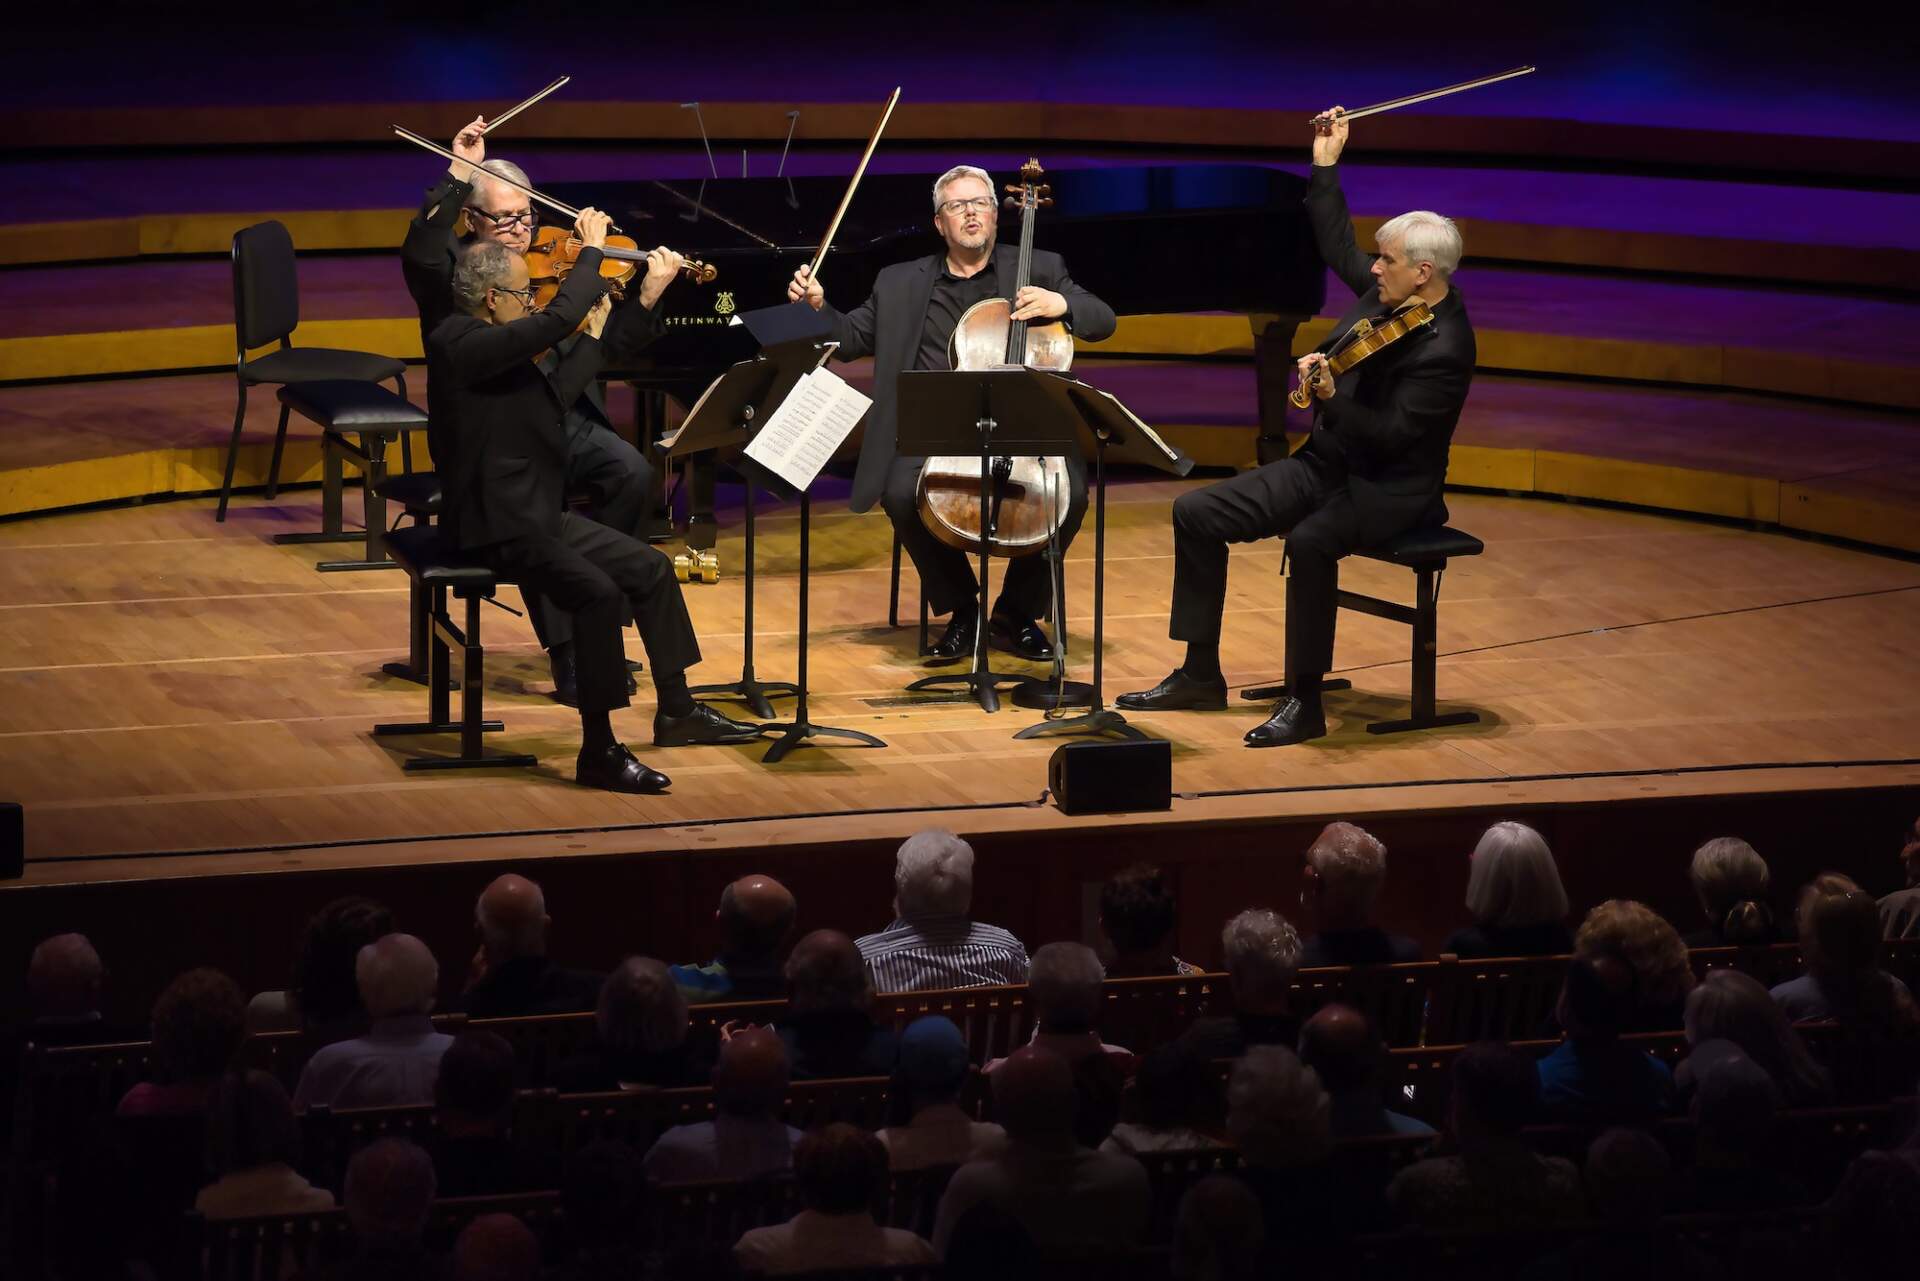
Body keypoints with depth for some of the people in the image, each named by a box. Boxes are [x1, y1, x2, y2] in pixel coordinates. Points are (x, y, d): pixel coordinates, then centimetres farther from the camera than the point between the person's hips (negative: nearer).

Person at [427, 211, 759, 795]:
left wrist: (595, 335, 22)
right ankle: (598, 752, -20)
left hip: (539, 513, 11)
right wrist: (592, 250, -15)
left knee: (650, 568, 8)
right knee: (599, 593, -27)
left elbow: (552, 396, 23)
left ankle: (677, 711, 18)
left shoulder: (491, 346, 12)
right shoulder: (460, 346, -20)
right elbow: (559, 318, -28)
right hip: (495, 527, -11)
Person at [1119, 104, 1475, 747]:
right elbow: (1338, 249, 22)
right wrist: (1325, 167, 22)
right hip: (1326, 461, 9)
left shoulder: (1443, 350, -22)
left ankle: (1304, 700, -27)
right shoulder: (1391, 293, 3)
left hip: (1387, 489, -9)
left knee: (1310, 541, -40)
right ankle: (1201, 673, 7)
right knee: (1196, 513, -1)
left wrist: (1331, 398, -35)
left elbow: (1391, 434, -26)